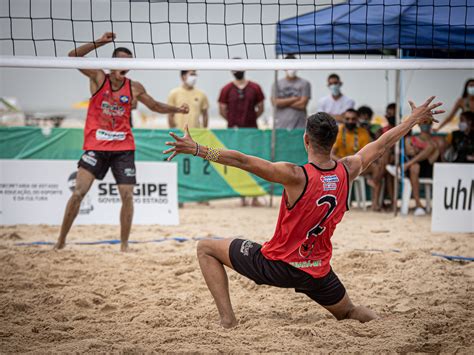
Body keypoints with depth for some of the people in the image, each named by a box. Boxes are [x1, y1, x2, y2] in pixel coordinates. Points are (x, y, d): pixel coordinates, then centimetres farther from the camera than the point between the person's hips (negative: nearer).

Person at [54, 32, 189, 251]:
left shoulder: (134, 88, 6)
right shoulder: (98, 78, -1)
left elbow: (155, 106, 22)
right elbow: (73, 56, -13)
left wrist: (177, 109, 9)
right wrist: (99, 43, -21)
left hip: (123, 147, 3)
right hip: (96, 145, -3)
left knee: (127, 196, -2)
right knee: (79, 192, -12)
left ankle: (124, 245, 10)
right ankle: (61, 240, 0)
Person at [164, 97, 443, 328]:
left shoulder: (296, 176, -23)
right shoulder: (348, 171, -7)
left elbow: (242, 161, -29)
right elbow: (384, 144, 9)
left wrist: (195, 149, -27)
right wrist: (414, 119, 24)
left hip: (278, 265, -5)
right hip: (318, 273, 5)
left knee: (206, 249, 8)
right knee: (350, 313, 33)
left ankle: (228, 321, -4)